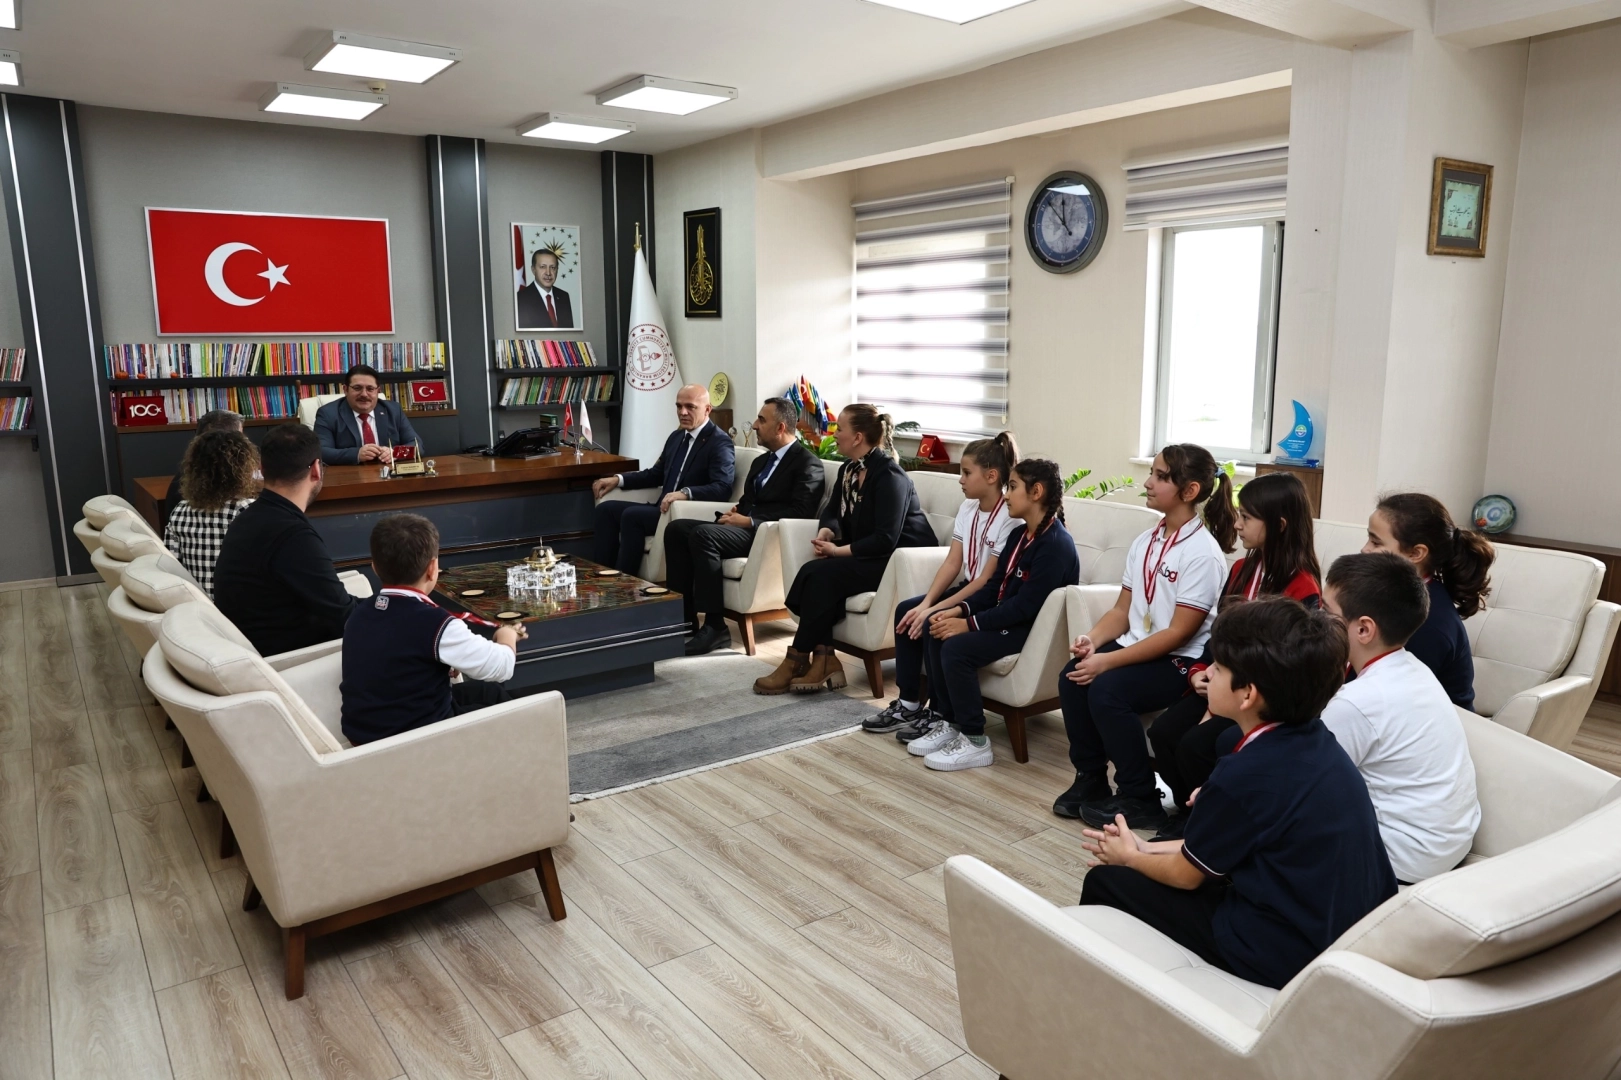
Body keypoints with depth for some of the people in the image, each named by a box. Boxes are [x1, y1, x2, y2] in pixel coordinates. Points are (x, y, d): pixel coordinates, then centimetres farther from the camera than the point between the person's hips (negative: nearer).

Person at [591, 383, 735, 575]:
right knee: (606, 508, -4)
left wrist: (685, 492, -37)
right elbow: (656, 474, 24)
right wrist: (618, 479, 11)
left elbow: (723, 488, -22)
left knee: (632, 515, -26)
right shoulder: (676, 436, 16)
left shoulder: (720, 442, -10)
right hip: (665, 508, 9)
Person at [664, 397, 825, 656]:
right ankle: (683, 616, -11)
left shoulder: (808, 464, -4)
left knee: (702, 534, -30)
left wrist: (748, 520, -18)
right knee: (676, 529, -9)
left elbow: (799, 512, -16)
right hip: (746, 527, 9)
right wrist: (736, 512, 0)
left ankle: (715, 626, -27)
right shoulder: (761, 461, 24)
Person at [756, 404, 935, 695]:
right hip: (869, 555, 8)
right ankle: (824, 662, -19)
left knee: (821, 573, -24)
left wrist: (838, 550, -20)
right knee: (814, 573, -17)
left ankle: (797, 661, -13)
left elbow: (885, 540, -25)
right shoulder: (848, 469, 8)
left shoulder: (888, 475, -19)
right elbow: (833, 512, 15)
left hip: (901, 559, -8)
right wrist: (825, 534, -8)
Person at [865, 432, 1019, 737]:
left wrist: (934, 610, -22)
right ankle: (908, 705, 3)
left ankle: (941, 715, -8)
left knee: (934, 624, -25)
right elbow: (952, 563, 2)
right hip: (967, 590, 9)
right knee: (907, 611, -5)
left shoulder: (1009, 518, -22)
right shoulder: (967, 508, 4)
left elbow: (987, 581, -23)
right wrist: (926, 603, -12)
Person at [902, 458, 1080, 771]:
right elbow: (995, 586, 11)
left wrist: (969, 624, -24)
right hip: (1006, 618, 10)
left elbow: (1025, 605, -26)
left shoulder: (1056, 544, -20)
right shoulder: (1020, 534, 10)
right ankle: (949, 723, 4)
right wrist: (960, 610, -6)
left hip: (1034, 630, -10)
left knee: (957, 647, -24)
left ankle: (974, 742, -12)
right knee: (937, 631, -4)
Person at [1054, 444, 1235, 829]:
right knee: (1072, 678, -17)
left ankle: (1140, 800, -9)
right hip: (1135, 645, 7)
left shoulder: (1203, 552, -16)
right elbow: (1122, 610, 10)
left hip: (1181, 661, -7)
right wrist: (1093, 639, -11)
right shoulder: (1145, 542, 8)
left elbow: (1178, 633, -19)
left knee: (1106, 690, -28)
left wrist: (1108, 660, -23)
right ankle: (1090, 779, 1)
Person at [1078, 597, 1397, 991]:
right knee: (1168, 849, 23)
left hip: (1281, 954, -8)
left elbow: (1186, 875, -10)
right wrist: (1146, 848, 13)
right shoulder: (1317, 741, -2)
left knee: (1105, 882, 5)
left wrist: (1130, 857, 10)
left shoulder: (1246, 774, -26)